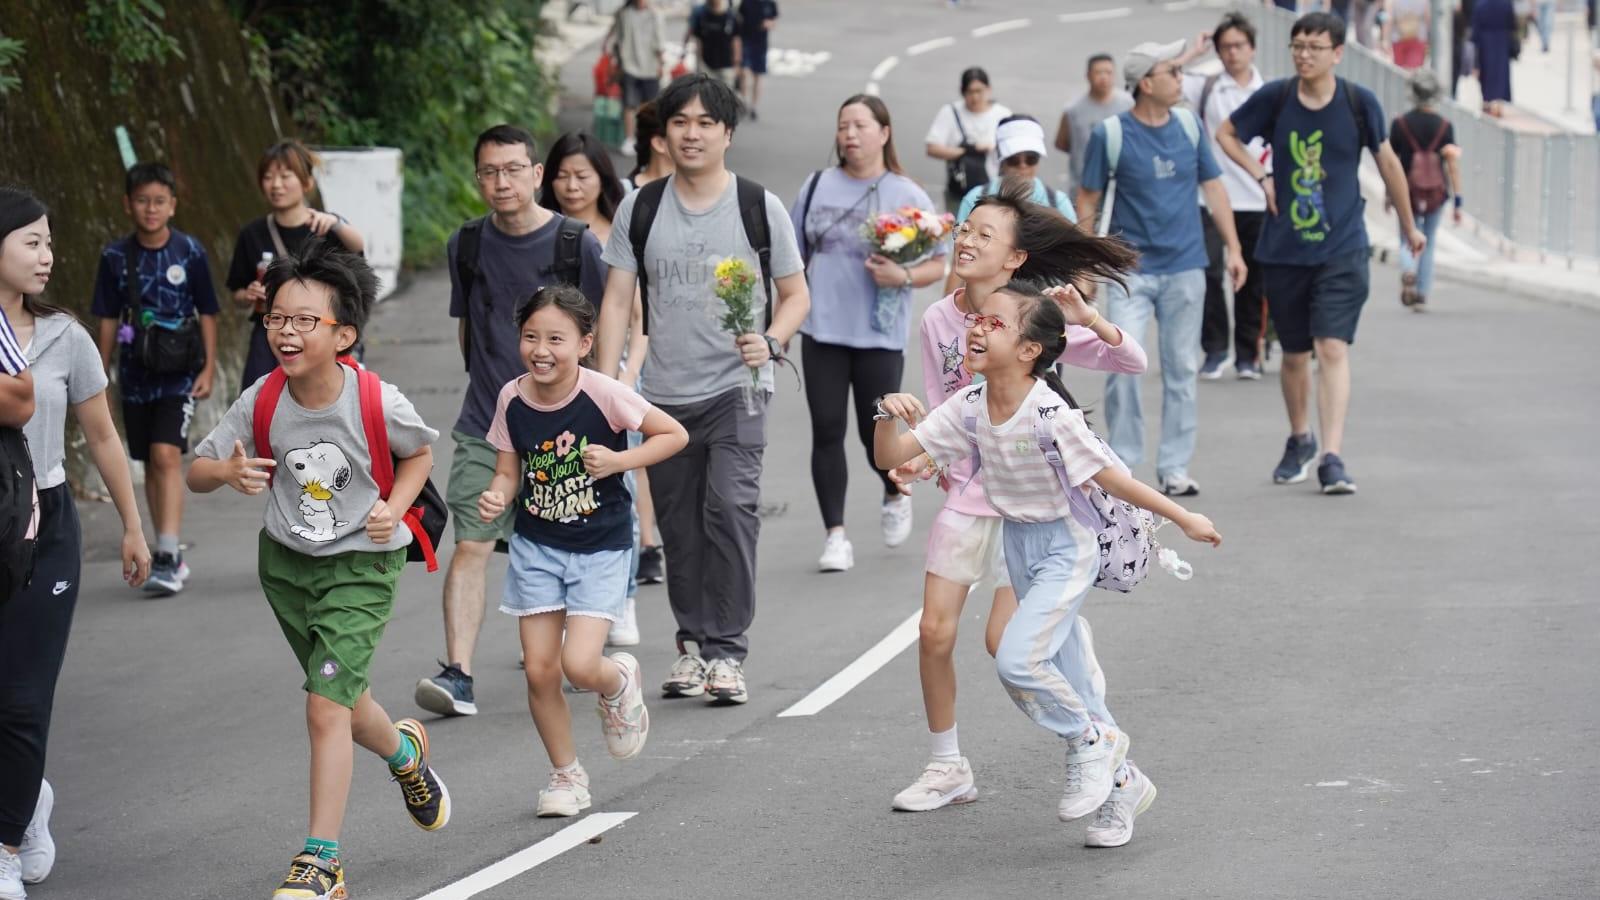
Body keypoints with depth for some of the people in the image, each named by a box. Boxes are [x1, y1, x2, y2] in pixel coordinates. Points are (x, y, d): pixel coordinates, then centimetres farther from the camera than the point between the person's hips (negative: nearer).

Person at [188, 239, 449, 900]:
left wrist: (393, 507, -15)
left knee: (326, 707, -14)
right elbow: (196, 470, -7)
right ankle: (404, 752, 53)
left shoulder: (378, 404, -20)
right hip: (286, 562, 4)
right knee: (342, 703, 19)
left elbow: (419, 453, 1)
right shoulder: (261, 402, -14)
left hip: (360, 564, -4)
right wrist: (229, 472, -30)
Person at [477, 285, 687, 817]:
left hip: (600, 549, -3)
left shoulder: (603, 394, -17)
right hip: (536, 547, 4)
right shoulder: (512, 400, -6)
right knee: (539, 670, 0)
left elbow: (674, 435, -8)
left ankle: (620, 684, 23)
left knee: (580, 666, -15)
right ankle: (567, 777, 20)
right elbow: (508, 473, 3)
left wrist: (616, 461, -20)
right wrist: (497, 498, -18)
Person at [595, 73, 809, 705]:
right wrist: (605, 385, -3)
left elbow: (796, 295, 7)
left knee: (731, 509, -17)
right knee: (679, 526, 8)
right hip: (664, 393, 3)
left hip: (735, 389, -3)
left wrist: (771, 342, -14)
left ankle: (726, 651, -14)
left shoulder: (760, 208, 1)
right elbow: (617, 301, 6)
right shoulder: (641, 209, 6)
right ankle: (693, 644, 21)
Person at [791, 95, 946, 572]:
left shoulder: (907, 196, 0)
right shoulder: (817, 187, 7)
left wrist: (904, 277, -18)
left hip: (880, 336, -2)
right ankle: (835, 536, 4)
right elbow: (795, 258, 13)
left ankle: (896, 497, 35)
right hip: (821, 331, 2)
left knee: (875, 433, 3)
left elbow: (940, 264, 1)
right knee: (827, 431, -2)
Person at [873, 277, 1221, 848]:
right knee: (1066, 675, 14)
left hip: (1065, 549, -7)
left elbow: (1111, 479, -17)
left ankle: (1091, 742, 2)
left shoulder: (1051, 415, -26)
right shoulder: (970, 408, -8)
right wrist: (891, 414, -27)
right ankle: (1120, 782, 31)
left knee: (1018, 658, -23)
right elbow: (889, 457, -7)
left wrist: (1183, 519, -12)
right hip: (1017, 547, 7)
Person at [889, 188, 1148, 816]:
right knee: (934, 632, 0)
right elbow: (940, 412, 11)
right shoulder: (938, 320, 0)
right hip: (967, 491, 5)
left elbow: (1133, 362, -15)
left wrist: (1087, 318, -31)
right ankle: (946, 768, 15)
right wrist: (921, 457, -8)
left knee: (1004, 640, -10)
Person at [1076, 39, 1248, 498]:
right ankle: (1122, 463, 1)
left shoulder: (1188, 125, 4)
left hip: (1185, 266, 3)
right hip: (1131, 267, -3)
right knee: (1122, 365, -12)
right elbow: (1087, 199, 0)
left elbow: (1212, 186, 12)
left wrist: (1233, 248, 9)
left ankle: (1175, 467, 15)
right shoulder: (1110, 134, -7)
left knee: (1181, 369, 6)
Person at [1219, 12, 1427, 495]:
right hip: (1283, 251, 2)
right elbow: (1225, 134, 14)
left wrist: (1409, 227, 17)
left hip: (1342, 250, -2)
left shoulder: (1359, 103, -5)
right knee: (1295, 354, 13)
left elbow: (1387, 162, 9)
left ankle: (1332, 459, -18)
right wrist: (1260, 175, -1)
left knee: (1333, 349, -15)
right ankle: (1300, 441, 36)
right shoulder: (1275, 98, -3)